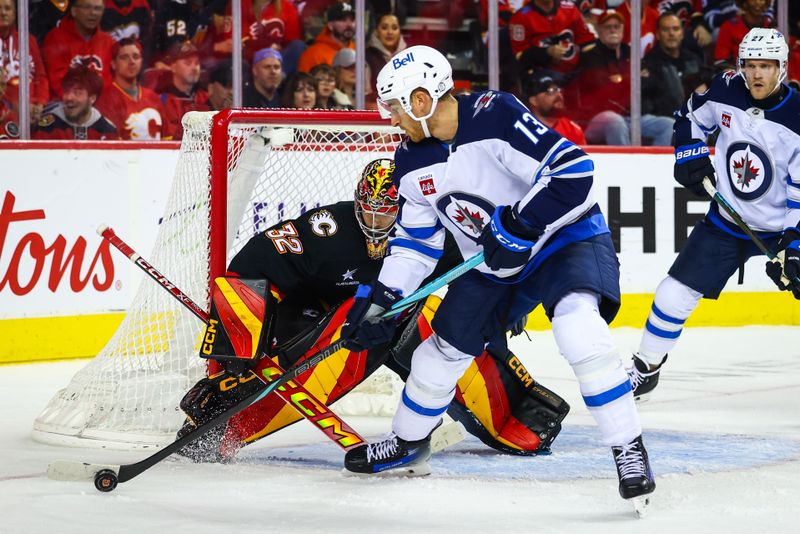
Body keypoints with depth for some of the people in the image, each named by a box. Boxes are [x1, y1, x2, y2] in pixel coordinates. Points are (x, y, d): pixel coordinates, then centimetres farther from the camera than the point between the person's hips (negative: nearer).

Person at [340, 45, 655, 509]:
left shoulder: (496, 116, -27)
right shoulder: (412, 163, -3)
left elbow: (573, 172, -32)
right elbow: (416, 241, 9)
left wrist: (518, 225, -34)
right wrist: (379, 299, 1)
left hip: (566, 236, -8)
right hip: (494, 265, 8)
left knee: (578, 323, -33)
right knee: (445, 348, 13)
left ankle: (629, 450, -25)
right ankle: (408, 444, 39)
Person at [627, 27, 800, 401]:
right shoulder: (725, 91, -9)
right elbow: (690, 118, 13)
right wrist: (691, 156, -3)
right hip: (726, 222, 3)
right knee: (674, 294, 1)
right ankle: (646, 367, 21)